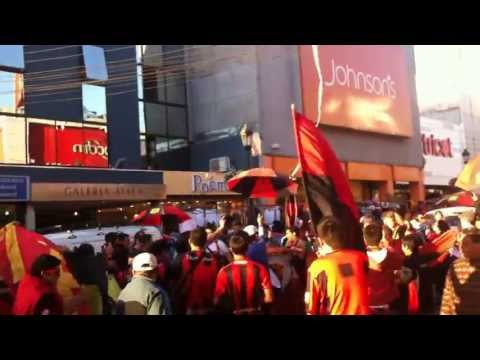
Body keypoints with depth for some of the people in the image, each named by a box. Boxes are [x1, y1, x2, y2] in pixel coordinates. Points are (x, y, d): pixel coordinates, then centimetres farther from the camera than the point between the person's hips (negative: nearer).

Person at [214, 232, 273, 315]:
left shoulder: (224, 272, -21)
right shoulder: (259, 269, -19)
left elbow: (218, 301, -14)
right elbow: (269, 299, -14)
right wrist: (257, 302, 6)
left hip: (234, 313, -1)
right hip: (256, 313, 1)